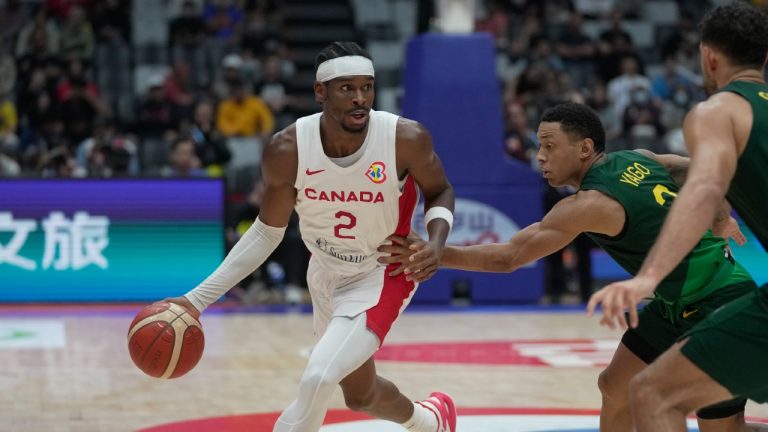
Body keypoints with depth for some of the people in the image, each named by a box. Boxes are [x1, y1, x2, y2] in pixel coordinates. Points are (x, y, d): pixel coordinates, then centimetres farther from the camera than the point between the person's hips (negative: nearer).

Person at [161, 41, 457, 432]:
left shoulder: (406, 139, -26)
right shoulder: (288, 150, -21)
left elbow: (439, 192, -4)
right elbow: (268, 231, -7)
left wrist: (437, 241, -26)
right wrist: (198, 298, -11)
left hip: (382, 277, -4)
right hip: (327, 276, 4)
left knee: (317, 380, -24)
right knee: (360, 395, 23)